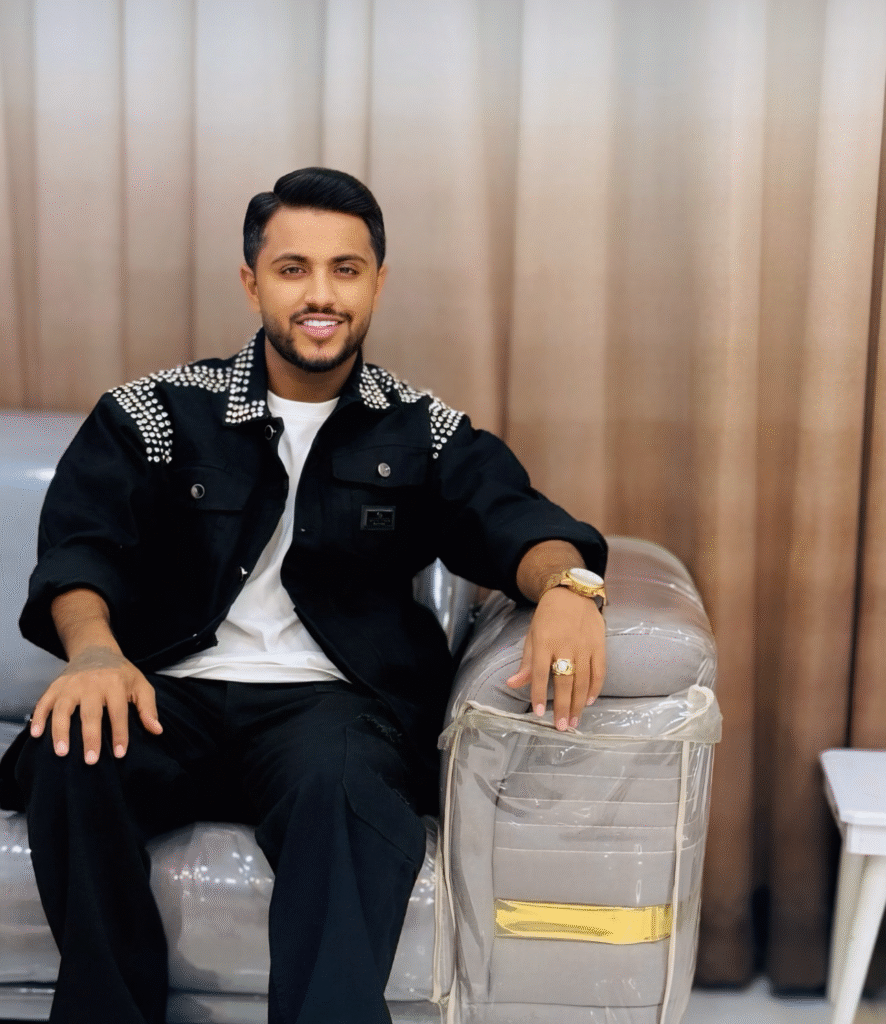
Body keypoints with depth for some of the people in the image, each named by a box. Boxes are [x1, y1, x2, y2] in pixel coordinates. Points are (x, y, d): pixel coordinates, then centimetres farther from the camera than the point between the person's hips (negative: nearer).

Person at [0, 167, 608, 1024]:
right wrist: (92, 647, -23)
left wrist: (566, 582, -26)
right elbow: (82, 541, 1)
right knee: (71, 755, -30)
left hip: (327, 701, -1)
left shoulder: (424, 434, 15)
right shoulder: (157, 414, 13)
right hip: (172, 691, 1)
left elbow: (508, 517, -1)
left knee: (348, 779, -36)